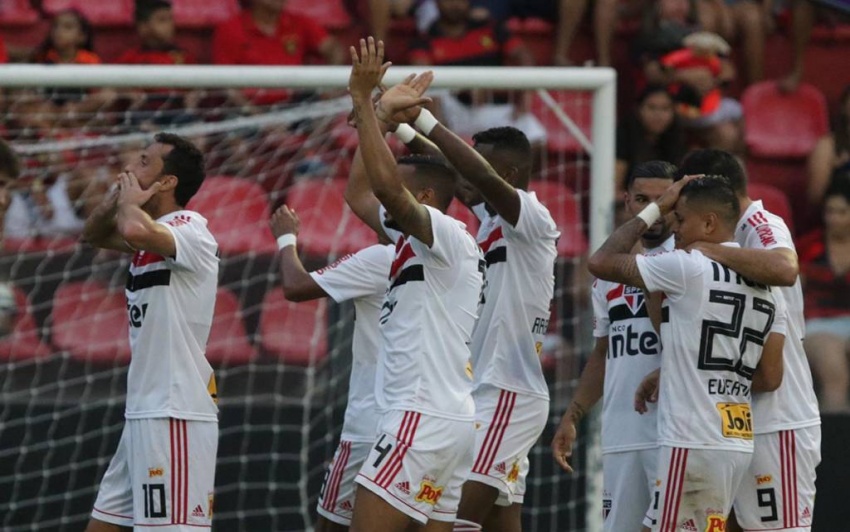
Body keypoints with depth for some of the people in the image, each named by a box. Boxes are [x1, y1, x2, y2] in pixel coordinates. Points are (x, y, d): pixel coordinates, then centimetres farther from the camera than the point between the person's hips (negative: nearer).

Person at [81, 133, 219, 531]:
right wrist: (119, 197, 8)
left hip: (176, 416, -10)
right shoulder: (155, 232, 15)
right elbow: (94, 235, 28)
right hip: (143, 412, 10)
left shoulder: (190, 230, -13)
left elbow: (136, 231, -34)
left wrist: (130, 202, -11)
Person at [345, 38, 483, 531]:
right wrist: (382, 118, 22)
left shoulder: (448, 237, -8)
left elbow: (387, 183, -23)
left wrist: (364, 100, -18)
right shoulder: (417, 242, 19)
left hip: (424, 415, -10)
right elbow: (360, 194, 27)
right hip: (451, 419, 10)